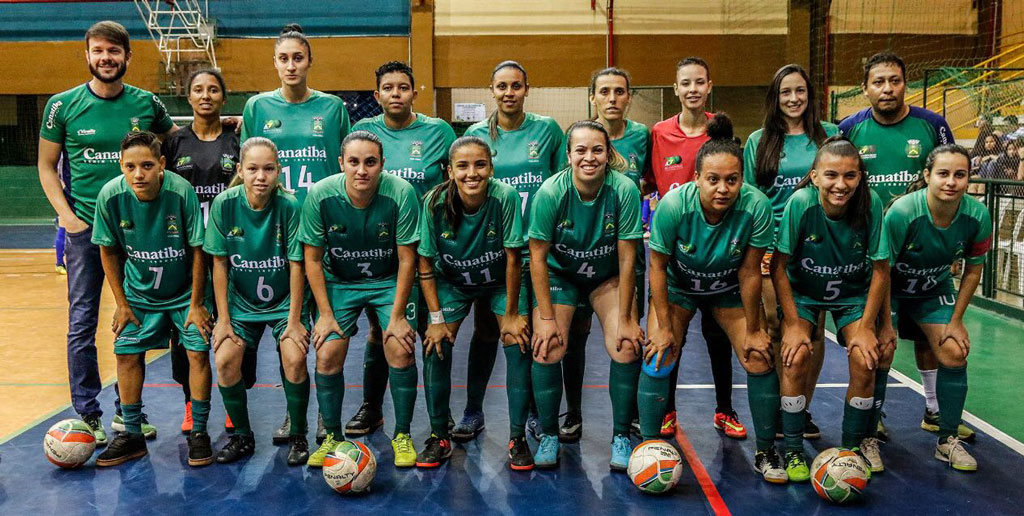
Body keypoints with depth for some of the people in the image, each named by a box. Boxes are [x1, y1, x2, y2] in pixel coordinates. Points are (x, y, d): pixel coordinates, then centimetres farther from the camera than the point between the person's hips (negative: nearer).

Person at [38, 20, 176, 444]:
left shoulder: (146, 104, 2)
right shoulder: (63, 105, -1)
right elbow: (47, 167, 5)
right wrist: (66, 216, -5)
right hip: (85, 227, -1)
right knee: (82, 323, 2)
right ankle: (87, 413, 14)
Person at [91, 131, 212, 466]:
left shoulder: (181, 191, -26)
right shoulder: (110, 196, -18)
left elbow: (197, 250, -16)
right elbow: (108, 251, -3)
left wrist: (196, 304, -12)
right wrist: (121, 303, -2)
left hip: (184, 291, -2)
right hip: (139, 291, 3)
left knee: (198, 351, -9)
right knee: (126, 353, 2)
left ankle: (199, 432, 5)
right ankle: (132, 435, 18)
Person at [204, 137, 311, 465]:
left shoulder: (289, 206, -18)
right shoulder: (224, 204, -14)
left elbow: (296, 266, -13)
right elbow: (220, 263, -7)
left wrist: (294, 320, -12)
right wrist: (223, 319, -7)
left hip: (284, 301, -2)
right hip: (241, 302, 2)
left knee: (295, 358, -20)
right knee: (225, 359, -15)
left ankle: (298, 437, 3)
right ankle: (242, 437, 8)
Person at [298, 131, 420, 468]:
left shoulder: (401, 193, -23)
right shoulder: (319, 196, -20)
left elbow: (407, 258, -15)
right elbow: (312, 257, -7)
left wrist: (398, 315, -14)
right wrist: (325, 314, -9)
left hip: (389, 281, -1)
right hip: (338, 282, 1)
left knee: (401, 350, -14)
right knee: (327, 357, -8)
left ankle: (402, 436, 7)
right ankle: (332, 437, 15)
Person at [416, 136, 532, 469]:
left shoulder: (506, 197, -29)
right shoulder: (435, 203, -25)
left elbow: (512, 257, -21)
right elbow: (425, 264, -15)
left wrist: (511, 314, -15)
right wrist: (436, 318, -15)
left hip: (500, 281, -1)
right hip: (452, 281, 1)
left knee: (519, 344, -14)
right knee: (436, 347, -10)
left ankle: (517, 438, 0)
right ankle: (439, 437, 6)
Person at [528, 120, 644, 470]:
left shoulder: (624, 190, -23)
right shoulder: (551, 192, -24)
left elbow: (627, 258, -18)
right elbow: (538, 256, -16)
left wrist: (626, 319, -16)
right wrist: (546, 317, -17)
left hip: (608, 276, 1)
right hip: (559, 273, 0)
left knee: (626, 347, -17)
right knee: (548, 348, -17)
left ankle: (621, 437, 3)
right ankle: (548, 436, 4)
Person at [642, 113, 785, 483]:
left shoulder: (756, 207, -31)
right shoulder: (673, 204, -33)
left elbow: (749, 272, -19)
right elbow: (658, 265, -20)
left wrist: (753, 329, -10)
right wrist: (664, 326, -16)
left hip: (729, 289, 1)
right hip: (677, 285, -1)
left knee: (759, 358, -6)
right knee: (659, 358, -14)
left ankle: (766, 452, 14)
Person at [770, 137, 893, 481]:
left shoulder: (871, 204, -23)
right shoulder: (800, 203, -27)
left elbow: (880, 269, -11)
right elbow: (779, 266, -18)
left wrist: (866, 325, -11)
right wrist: (793, 323, -19)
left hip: (853, 293, 2)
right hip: (802, 291, -1)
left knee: (865, 361, -16)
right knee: (796, 358, -21)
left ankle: (852, 448, 7)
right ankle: (793, 451, -3)